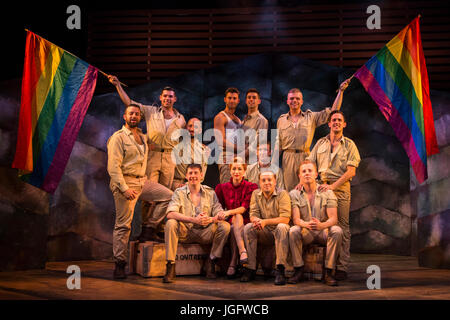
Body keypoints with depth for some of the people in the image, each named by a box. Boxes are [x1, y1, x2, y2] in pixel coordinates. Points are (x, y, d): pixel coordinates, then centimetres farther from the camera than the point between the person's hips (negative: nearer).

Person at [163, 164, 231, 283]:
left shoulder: (210, 193, 6)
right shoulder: (179, 192, -1)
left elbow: (220, 212, -3)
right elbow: (170, 214, -17)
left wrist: (212, 219, -29)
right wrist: (194, 220, -29)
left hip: (205, 233, 2)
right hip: (184, 233, -1)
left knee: (225, 225, -22)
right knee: (171, 223, -30)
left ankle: (211, 261, -6)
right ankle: (170, 265, -24)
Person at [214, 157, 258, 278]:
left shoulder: (251, 187, 3)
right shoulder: (222, 187, 12)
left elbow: (245, 207, -11)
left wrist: (230, 212, -27)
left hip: (245, 222, -1)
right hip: (230, 222, 1)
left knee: (237, 217, -35)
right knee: (236, 217, -33)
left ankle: (233, 263, -42)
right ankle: (243, 251, -50)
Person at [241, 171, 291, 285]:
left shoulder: (282, 194, -9)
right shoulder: (256, 194, 4)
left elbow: (285, 219, -19)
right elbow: (253, 215, 0)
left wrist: (265, 222, -30)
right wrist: (256, 220, -27)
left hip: (278, 232, -3)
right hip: (263, 233, 4)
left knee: (282, 227, -35)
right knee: (248, 227, -22)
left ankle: (280, 270, -35)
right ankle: (250, 268, -20)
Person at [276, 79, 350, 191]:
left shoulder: (311, 117, 9)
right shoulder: (281, 120, 13)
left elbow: (333, 112, 4)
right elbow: (278, 144, 16)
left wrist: (341, 91, 2)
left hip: (305, 157, -1)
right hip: (288, 158, 1)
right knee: (289, 189, -1)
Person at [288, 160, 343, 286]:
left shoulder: (327, 193, 1)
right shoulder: (294, 194, 2)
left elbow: (333, 218, -8)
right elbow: (296, 219, -7)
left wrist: (322, 225, -32)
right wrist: (307, 224, -32)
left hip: (323, 231, 0)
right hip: (305, 233, 0)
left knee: (337, 230, -31)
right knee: (293, 230, -31)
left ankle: (328, 272, -24)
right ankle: (298, 270, -19)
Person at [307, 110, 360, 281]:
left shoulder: (349, 144, 5)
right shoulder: (320, 143, 15)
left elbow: (351, 171, -5)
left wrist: (332, 186, -15)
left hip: (341, 188, -3)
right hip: (322, 187, 3)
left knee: (342, 227, -3)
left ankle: (342, 267, -2)